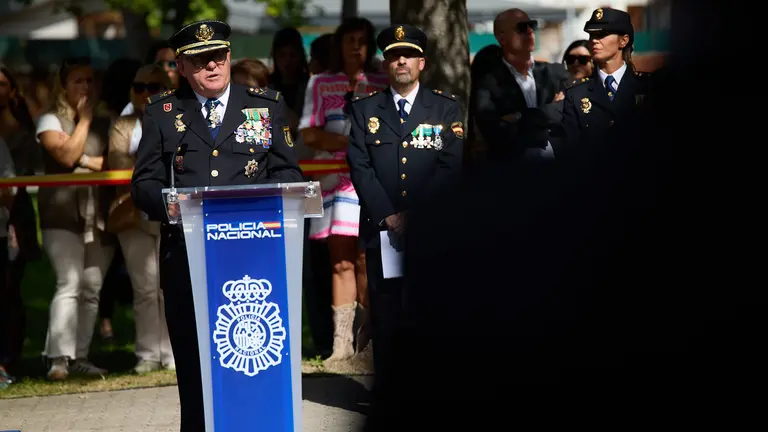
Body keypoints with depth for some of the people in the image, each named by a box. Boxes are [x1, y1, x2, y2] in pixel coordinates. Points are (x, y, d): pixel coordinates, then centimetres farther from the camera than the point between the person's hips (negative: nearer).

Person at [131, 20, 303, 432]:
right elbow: (144, 184, 6)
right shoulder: (161, 112, 10)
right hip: (186, 259, 0)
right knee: (194, 370, 3)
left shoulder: (268, 105, 11)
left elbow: (289, 174, 9)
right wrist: (177, 206, -14)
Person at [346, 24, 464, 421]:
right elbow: (360, 167, 2)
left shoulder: (447, 109, 8)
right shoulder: (365, 110, 11)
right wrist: (389, 215, -9)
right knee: (386, 314, 0)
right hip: (381, 229, 1)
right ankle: (388, 395, 4)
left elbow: (451, 167, -2)